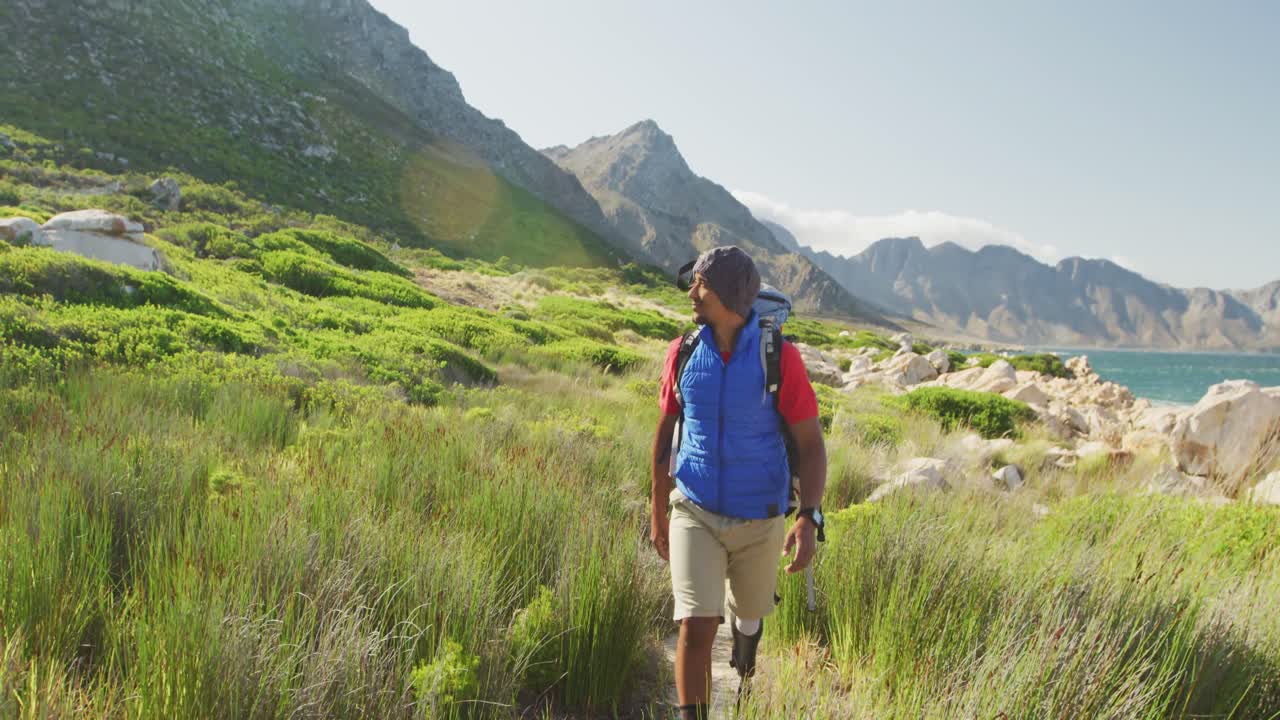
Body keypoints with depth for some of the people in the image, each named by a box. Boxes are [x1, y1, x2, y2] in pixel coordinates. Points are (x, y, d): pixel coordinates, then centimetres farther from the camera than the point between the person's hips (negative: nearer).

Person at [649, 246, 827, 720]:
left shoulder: (782, 359, -16)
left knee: (748, 610, 24)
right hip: (695, 514, 0)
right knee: (696, 628, -14)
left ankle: (744, 669, 61)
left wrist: (808, 519, -26)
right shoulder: (683, 353, -7)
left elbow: (811, 444, -12)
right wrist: (657, 513, 10)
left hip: (758, 518, 0)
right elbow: (665, 431, 5)